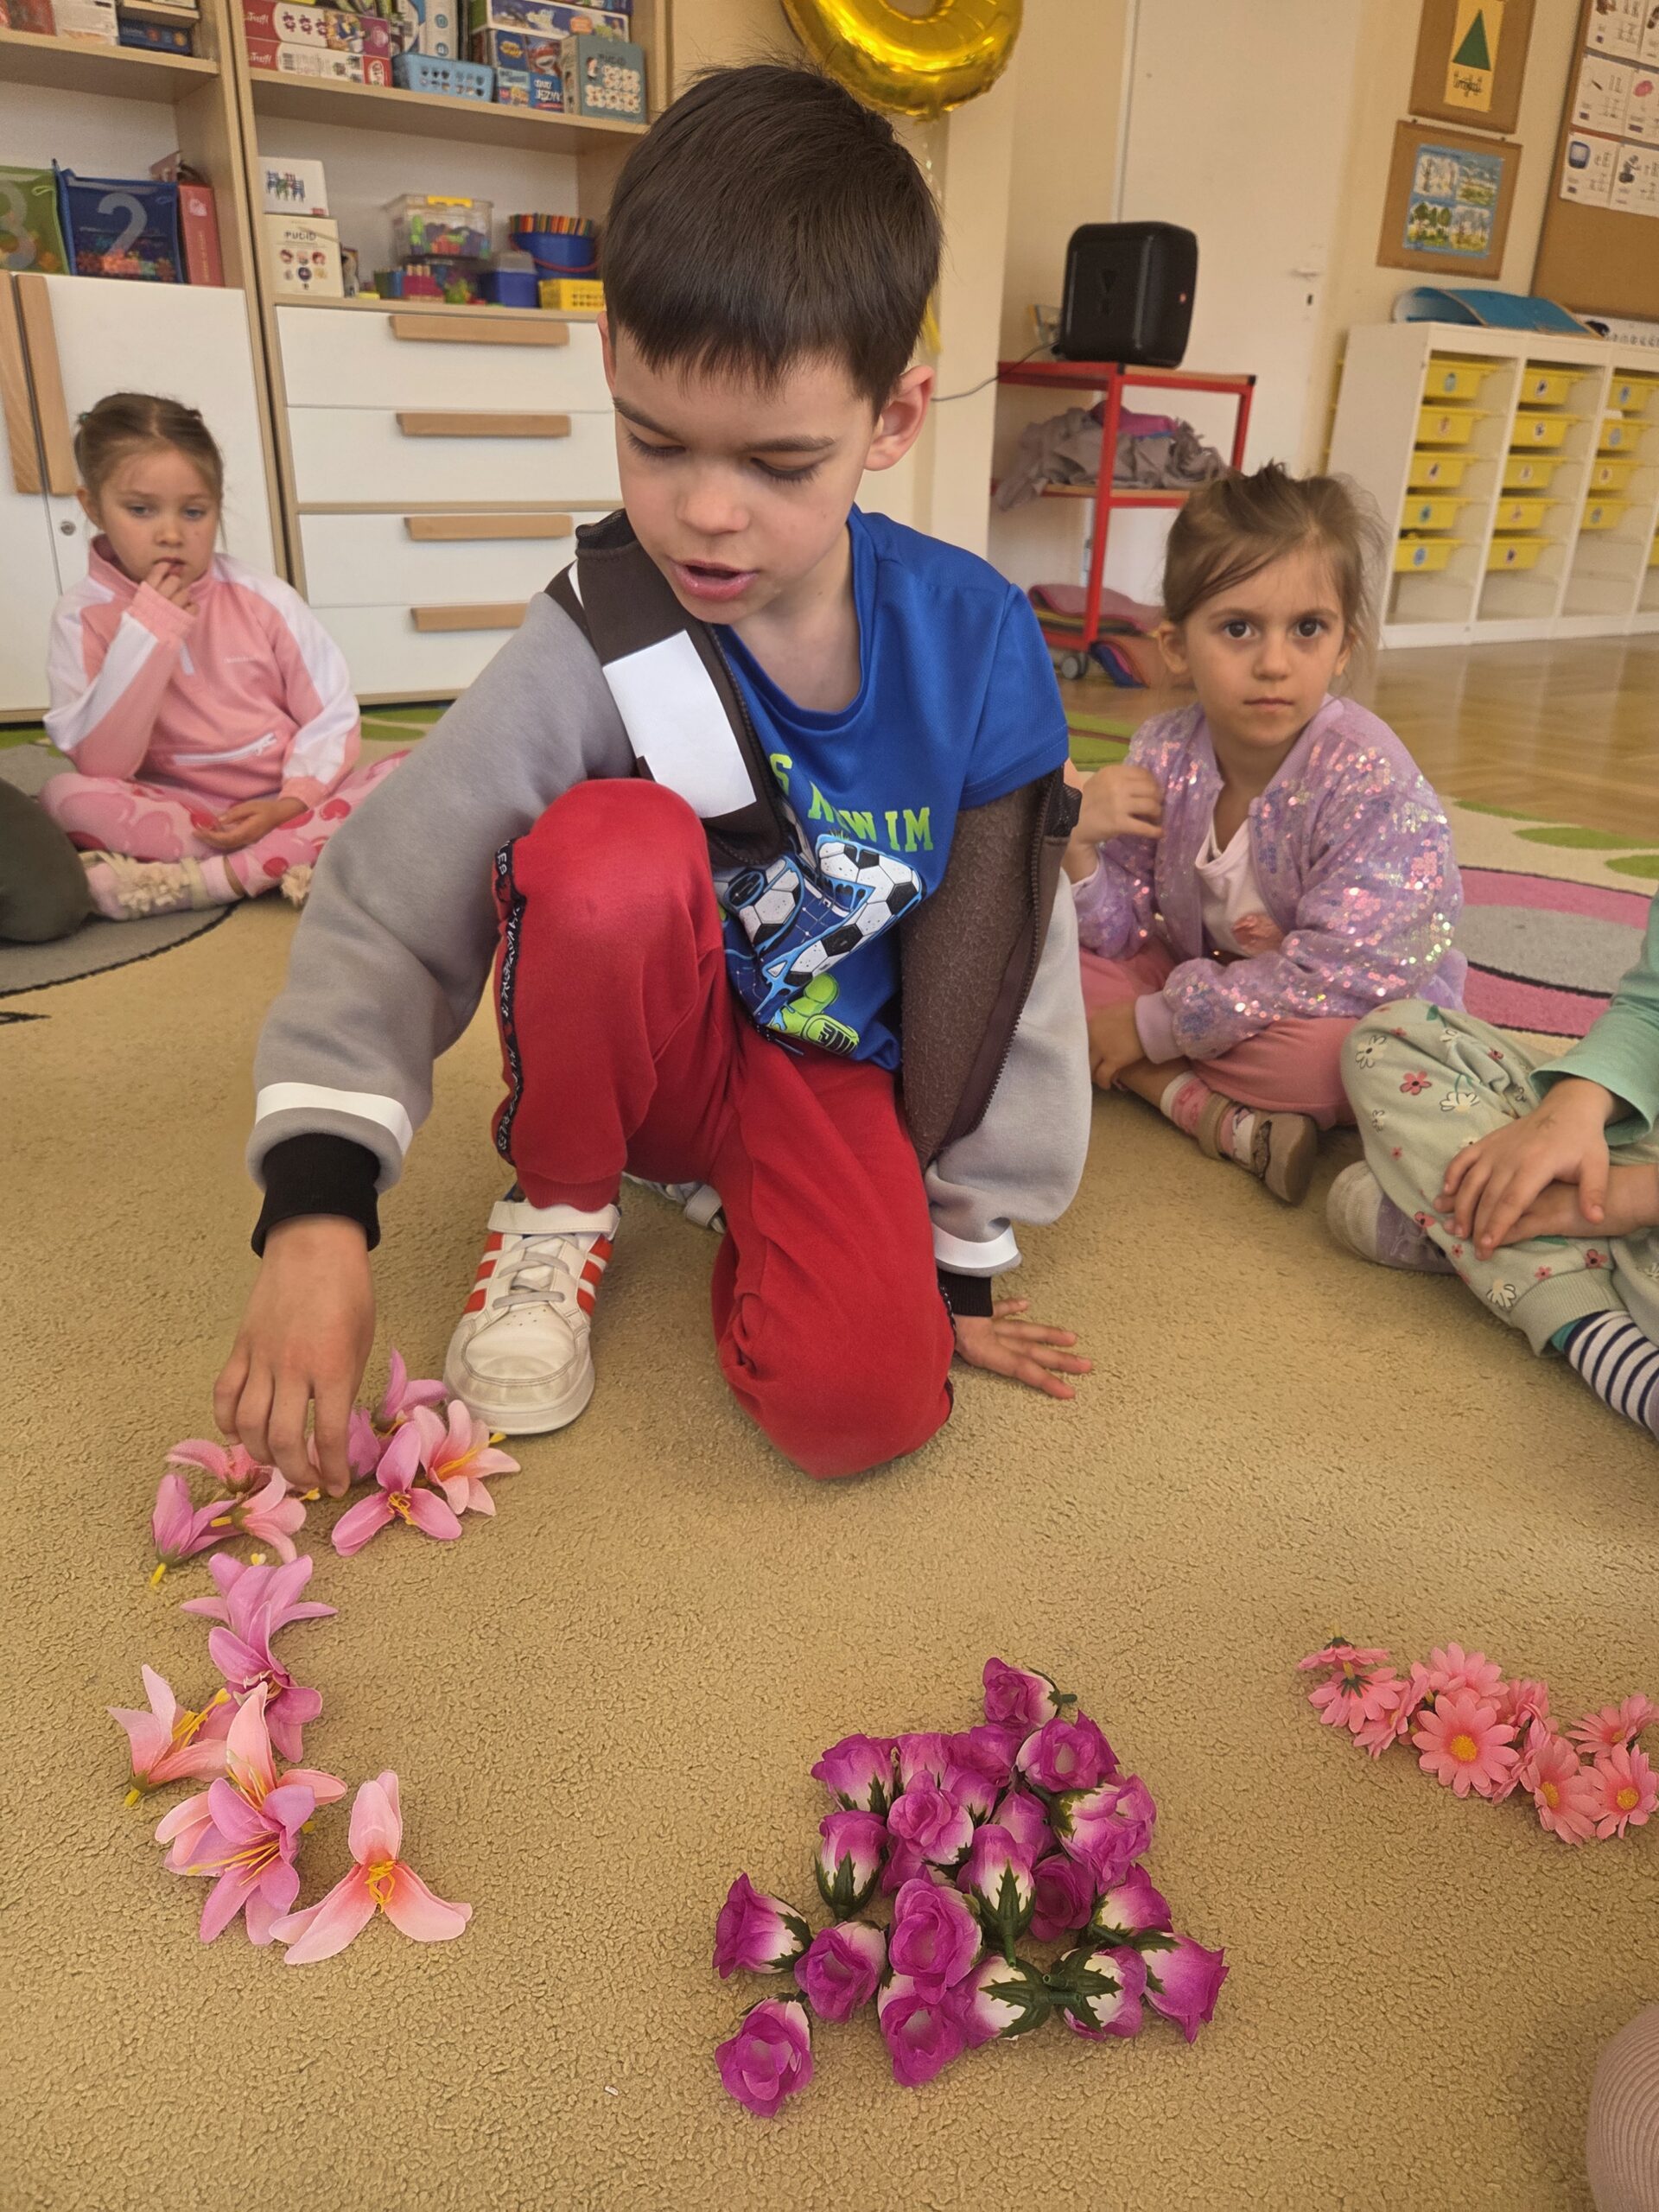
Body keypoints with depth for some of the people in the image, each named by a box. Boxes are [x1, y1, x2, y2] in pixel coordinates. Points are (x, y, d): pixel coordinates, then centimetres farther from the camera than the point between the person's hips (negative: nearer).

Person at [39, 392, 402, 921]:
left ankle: (202, 881, -28)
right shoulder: (83, 616, -5)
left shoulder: (264, 598, -3)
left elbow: (332, 719, -2)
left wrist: (291, 805, -20)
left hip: (284, 804, 1)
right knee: (67, 796, -28)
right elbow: (100, 768, -14)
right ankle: (295, 859, -26)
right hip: (174, 809, -1)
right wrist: (146, 635, -21)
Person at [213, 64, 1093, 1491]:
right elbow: (389, 911, -18)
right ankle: (560, 1206, -6)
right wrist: (318, 1202, -32)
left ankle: (739, 1208, 11)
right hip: (643, 1047, -1)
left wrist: (965, 1252, -1)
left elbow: (1012, 954, -6)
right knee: (612, 847, -35)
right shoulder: (593, 654, -20)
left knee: (866, 1402, -25)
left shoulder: (976, 644, -14)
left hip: (828, 1064, 1)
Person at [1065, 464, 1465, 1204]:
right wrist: (1077, 842, -26)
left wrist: (1156, 1026, -26)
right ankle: (1214, 1112, -23)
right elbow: (1117, 937, -6)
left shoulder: (1369, 781, -25)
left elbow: (1339, 978, -29)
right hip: (1204, 979, 6)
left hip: (1368, 1012, -5)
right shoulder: (1162, 754, -11)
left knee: (1334, 1056, -38)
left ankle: (1160, 1079, -12)